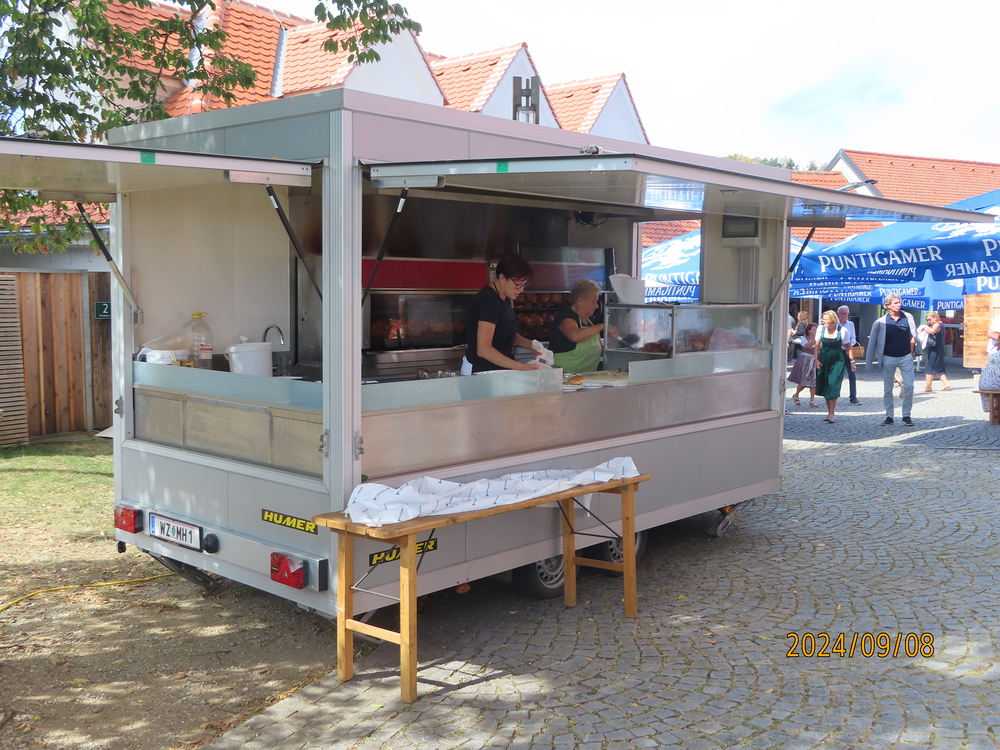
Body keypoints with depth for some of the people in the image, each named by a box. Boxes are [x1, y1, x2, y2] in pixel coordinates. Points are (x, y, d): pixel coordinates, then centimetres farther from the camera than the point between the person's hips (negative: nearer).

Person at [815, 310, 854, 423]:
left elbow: (848, 346, 0)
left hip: (837, 360, -3)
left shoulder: (842, 330, -7)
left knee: (833, 386, -8)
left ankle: (831, 413, -1)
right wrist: (816, 359, -1)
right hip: (823, 360, 4)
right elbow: (817, 345, 7)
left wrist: (852, 360, -2)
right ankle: (829, 411, 17)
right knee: (824, 387, 5)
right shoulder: (821, 329, 1)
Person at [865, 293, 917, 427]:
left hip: (905, 357, 1)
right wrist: (869, 359, 2)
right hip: (888, 358, -1)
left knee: (909, 386, -4)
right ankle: (889, 416, 11)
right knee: (887, 389, 3)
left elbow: (913, 335, 13)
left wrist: (911, 351, 7)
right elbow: (873, 341, 2)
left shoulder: (908, 317, 2)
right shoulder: (881, 322, -3)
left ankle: (906, 416, 6)